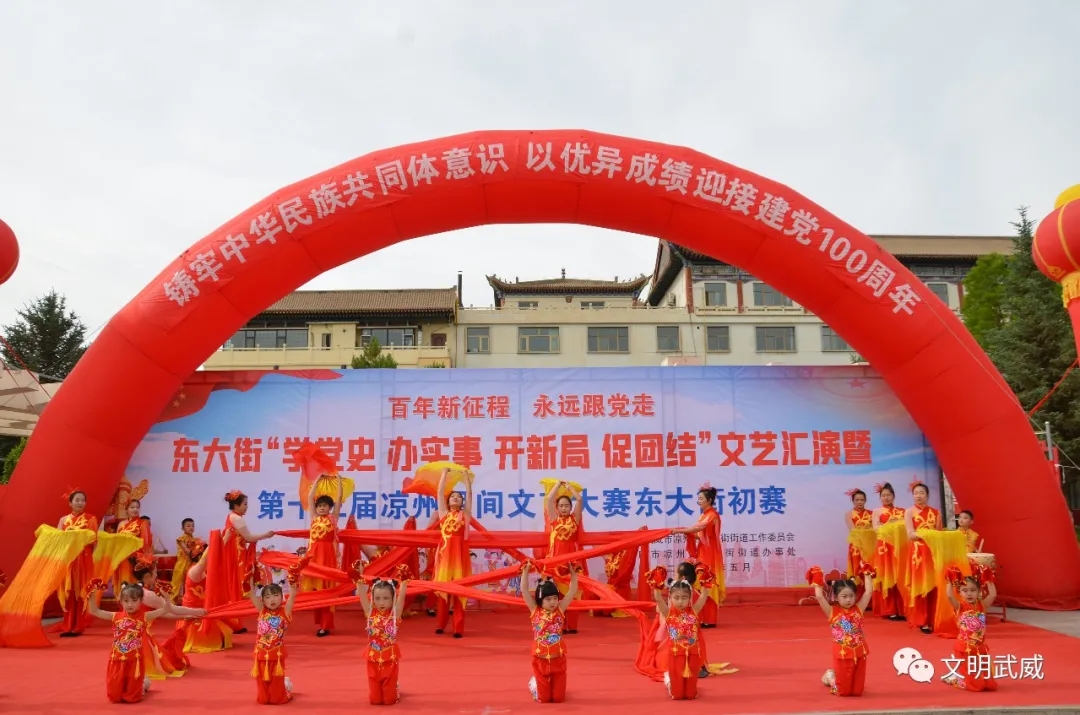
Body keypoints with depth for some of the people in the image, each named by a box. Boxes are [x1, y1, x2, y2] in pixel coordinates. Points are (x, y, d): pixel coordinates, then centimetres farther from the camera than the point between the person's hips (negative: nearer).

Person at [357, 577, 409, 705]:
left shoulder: (395, 613, -8)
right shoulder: (370, 612, -5)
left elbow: (402, 594, -21)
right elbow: (361, 594, -14)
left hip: (390, 660, -2)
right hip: (373, 660, 2)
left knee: (389, 699, 6)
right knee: (374, 699, 9)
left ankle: (395, 690, 40)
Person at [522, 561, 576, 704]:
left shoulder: (560, 610, -5)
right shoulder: (535, 611, -8)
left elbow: (573, 590, -8)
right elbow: (524, 590, -14)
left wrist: (572, 572, -13)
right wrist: (526, 571, -18)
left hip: (558, 660, 1)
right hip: (540, 660, -1)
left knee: (558, 698, 9)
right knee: (543, 698, 8)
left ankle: (545, 684, 41)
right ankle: (534, 683, 39)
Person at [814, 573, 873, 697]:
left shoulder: (858, 609, 0)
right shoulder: (832, 612, -8)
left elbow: (868, 592, -4)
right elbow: (819, 596, -20)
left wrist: (867, 575, 1)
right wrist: (818, 583, -9)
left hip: (859, 653, 3)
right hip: (842, 654, -3)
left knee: (857, 691, 11)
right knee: (843, 692, 6)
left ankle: (836, 677, 39)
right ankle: (830, 676, 36)